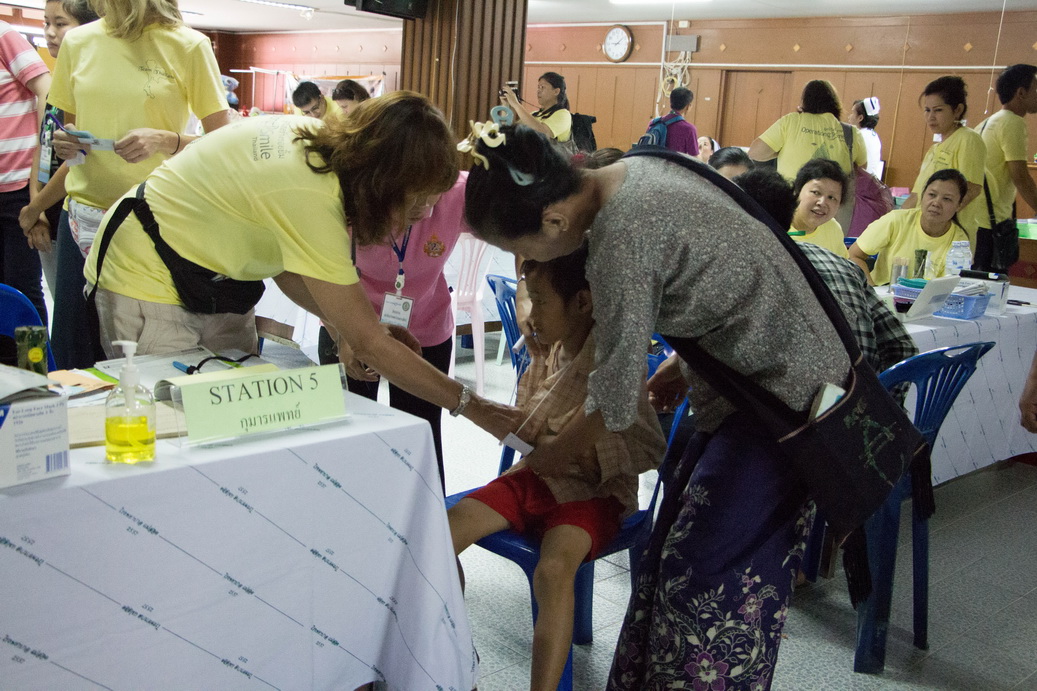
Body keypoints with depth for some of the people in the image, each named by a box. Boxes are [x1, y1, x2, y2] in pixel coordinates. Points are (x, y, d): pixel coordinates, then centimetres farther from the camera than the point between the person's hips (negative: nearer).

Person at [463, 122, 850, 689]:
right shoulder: (632, 170, 1)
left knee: (705, 574, -4)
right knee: (679, 549, 12)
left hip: (783, 393, -9)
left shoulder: (620, 240, -26)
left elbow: (615, 404, -16)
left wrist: (548, 456, 1)